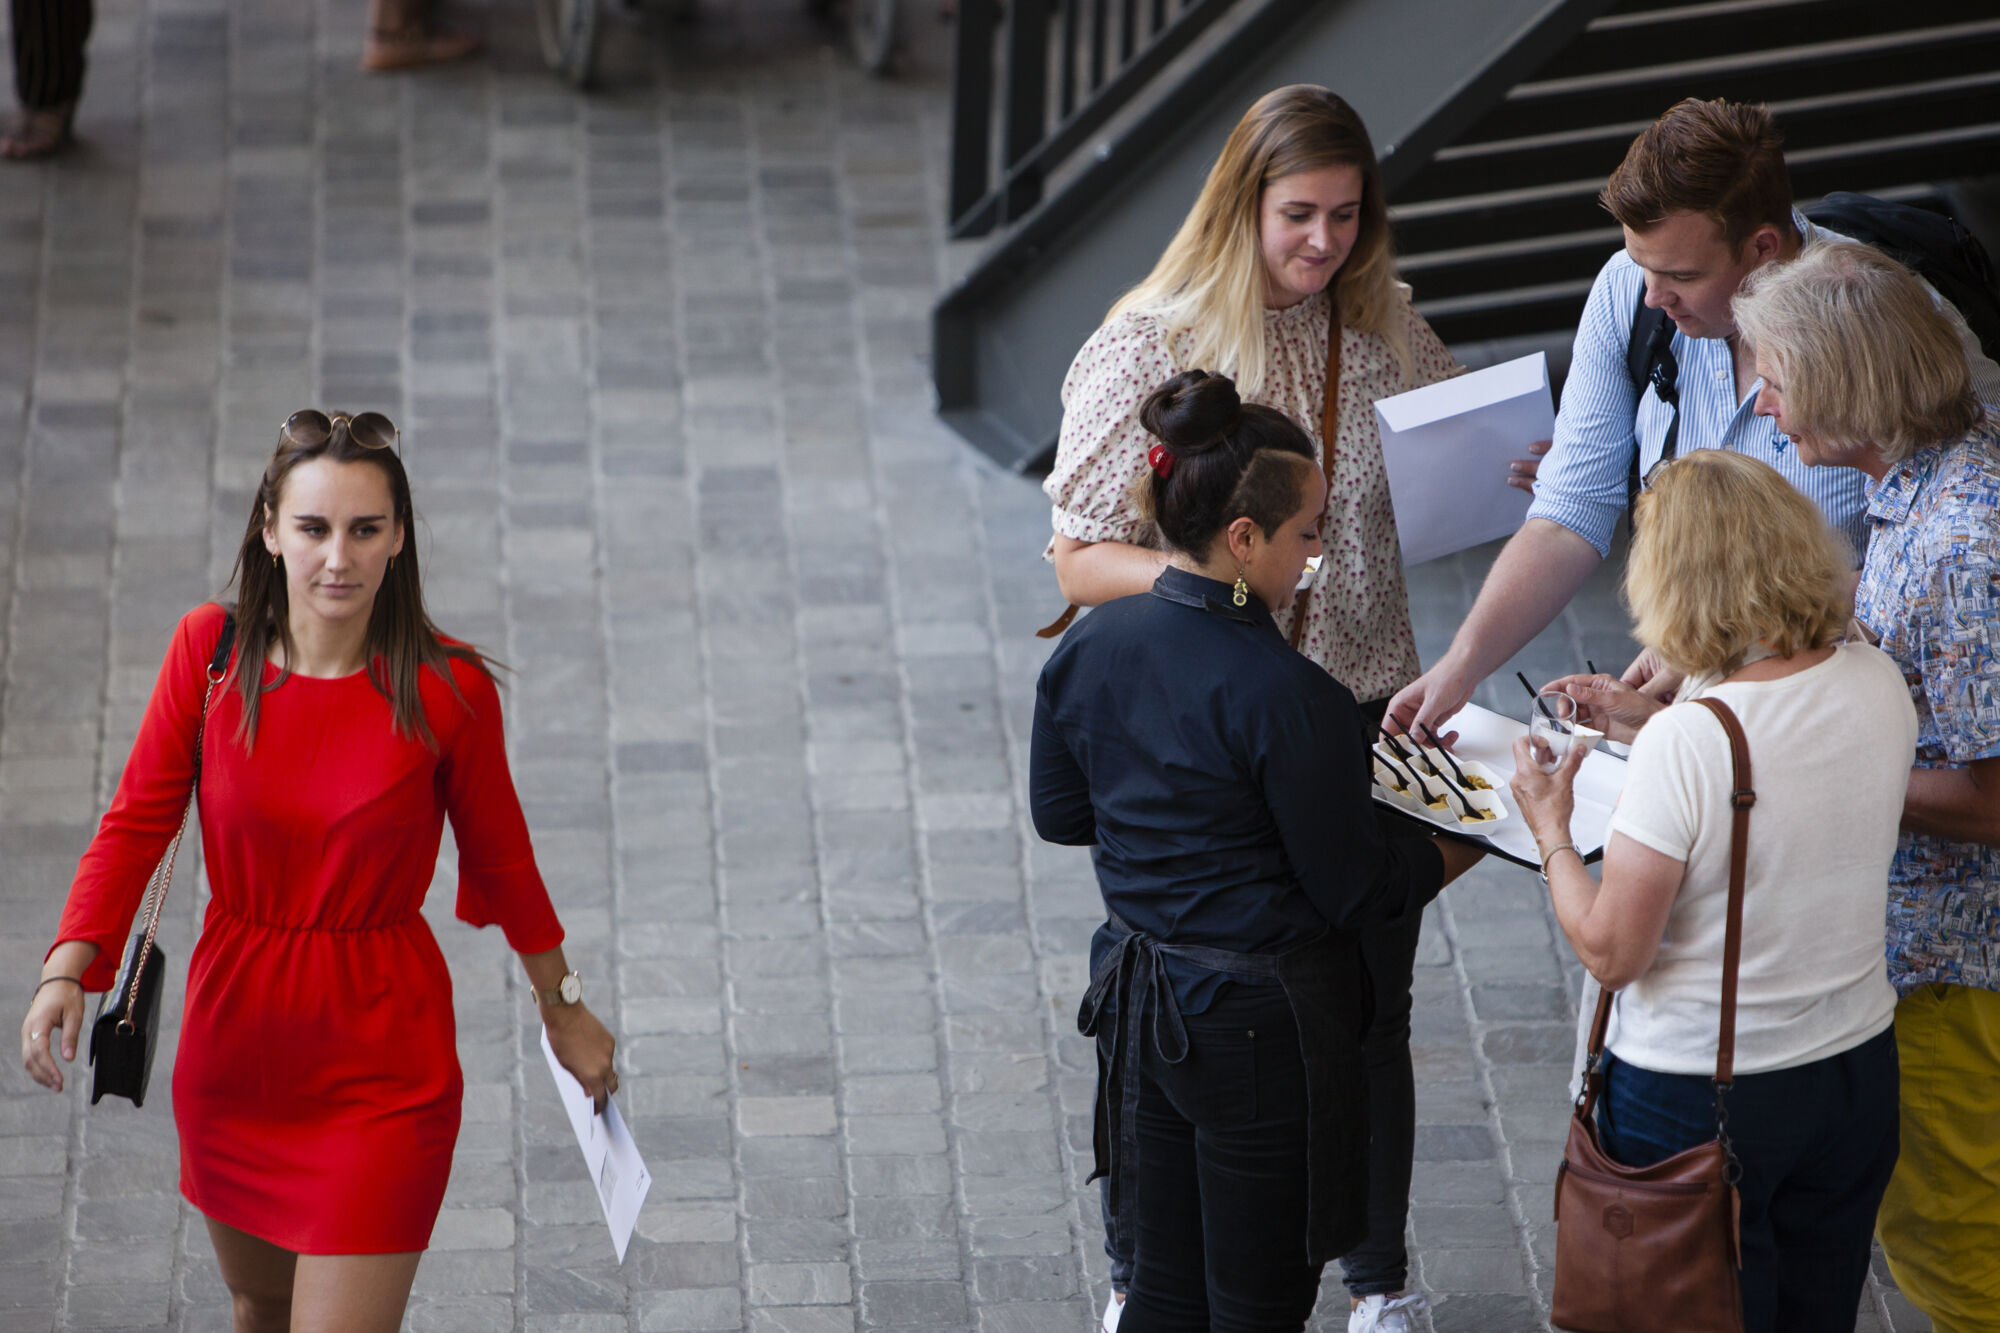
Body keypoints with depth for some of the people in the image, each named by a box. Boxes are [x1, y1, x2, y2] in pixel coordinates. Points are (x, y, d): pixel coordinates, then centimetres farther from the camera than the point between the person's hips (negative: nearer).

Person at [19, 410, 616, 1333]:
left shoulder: (449, 692, -14)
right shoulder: (209, 651, -8)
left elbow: (499, 856, 1)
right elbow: (137, 820, -5)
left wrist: (562, 1008, 13)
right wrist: (68, 971, -19)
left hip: (382, 1071, -3)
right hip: (233, 1040, 3)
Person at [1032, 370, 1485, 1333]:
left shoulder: (1089, 648, -3)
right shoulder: (1286, 698, -24)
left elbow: (1059, 814, 11)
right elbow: (1354, 890, -15)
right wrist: (1475, 844, 0)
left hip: (1138, 1000, 7)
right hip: (1259, 1020, -7)